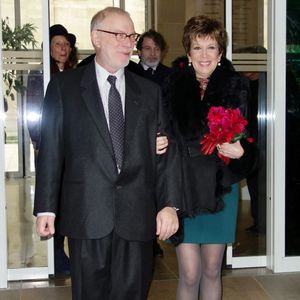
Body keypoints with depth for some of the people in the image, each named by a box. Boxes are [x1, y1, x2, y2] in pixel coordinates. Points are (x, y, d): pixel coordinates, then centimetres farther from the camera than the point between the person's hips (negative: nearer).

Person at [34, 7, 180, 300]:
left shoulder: (149, 91, 11)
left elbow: (164, 152, 7)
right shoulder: (64, 85, 4)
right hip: (87, 215, -2)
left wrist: (169, 204, -2)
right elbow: (50, 150, 1)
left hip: (137, 216, 2)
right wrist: (46, 208, -3)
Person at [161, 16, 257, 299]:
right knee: (190, 274, 0)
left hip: (220, 189, 1)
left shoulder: (235, 87, -1)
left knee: (212, 271, 13)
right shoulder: (173, 87, -1)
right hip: (183, 188, -1)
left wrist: (240, 151, -20)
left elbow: (244, 137, 2)